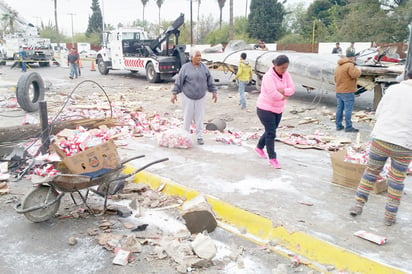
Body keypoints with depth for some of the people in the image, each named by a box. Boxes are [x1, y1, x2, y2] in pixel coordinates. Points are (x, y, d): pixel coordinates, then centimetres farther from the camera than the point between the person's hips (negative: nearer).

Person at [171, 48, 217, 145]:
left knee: (199, 117, 2)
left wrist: (214, 92, 8)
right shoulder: (185, 67, -5)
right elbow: (179, 81, -4)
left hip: (201, 98, 2)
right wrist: (174, 93, -6)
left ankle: (200, 137, 10)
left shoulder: (204, 67, 2)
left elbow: (210, 80, 8)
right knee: (187, 117, 5)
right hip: (188, 97, -2)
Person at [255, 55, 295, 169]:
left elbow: (292, 89, -9)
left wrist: (281, 91, -27)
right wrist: (284, 96, -14)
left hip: (277, 109, 7)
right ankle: (272, 158, 7)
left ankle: (259, 147, 42)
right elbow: (273, 95, -32)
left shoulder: (286, 75, -2)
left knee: (270, 131, 18)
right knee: (271, 133, -5)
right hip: (265, 109, -7)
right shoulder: (269, 77, -24)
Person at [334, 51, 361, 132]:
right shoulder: (349, 65, -12)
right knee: (348, 109, -6)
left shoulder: (338, 66, 16)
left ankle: (338, 125, 16)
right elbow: (355, 75, -20)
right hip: (348, 91, -8)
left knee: (339, 108, 12)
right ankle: (348, 127, -5)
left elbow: (335, 78, 21)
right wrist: (358, 70, -2)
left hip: (338, 91, 8)